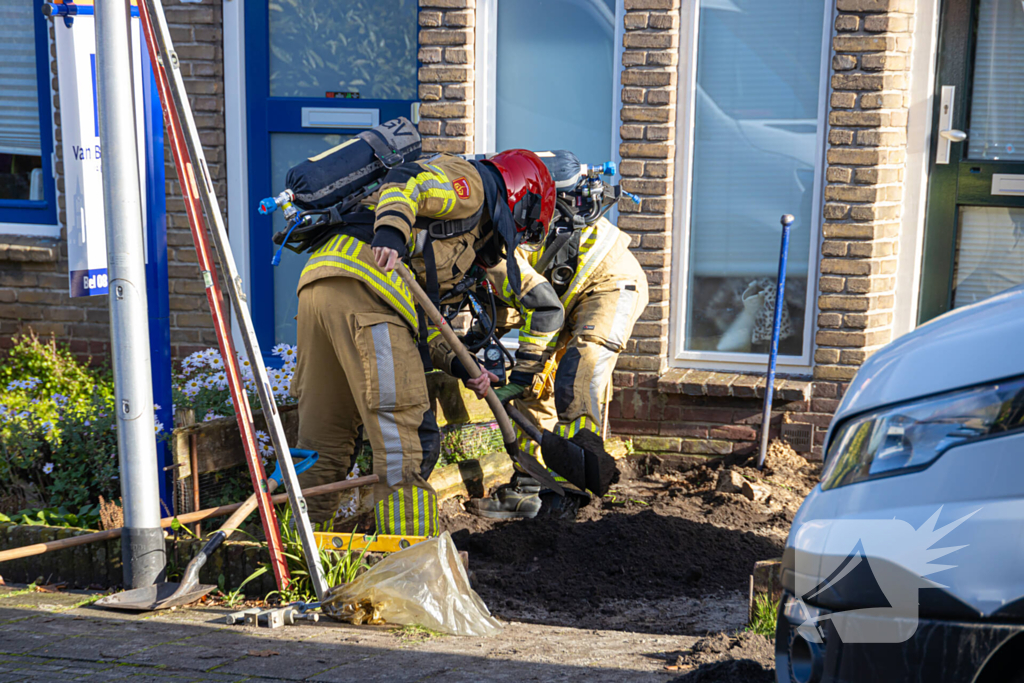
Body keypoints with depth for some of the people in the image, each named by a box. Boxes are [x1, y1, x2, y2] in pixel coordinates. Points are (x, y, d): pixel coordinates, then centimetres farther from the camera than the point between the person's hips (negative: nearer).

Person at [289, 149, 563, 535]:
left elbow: (422, 319, 28)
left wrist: (459, 366, 17)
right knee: (407, 433, -8)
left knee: (324, 437, 15)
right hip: (361, 286, -9)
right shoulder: (471, 183, 11)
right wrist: (391, 231, -26)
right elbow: (407, 182, -9)